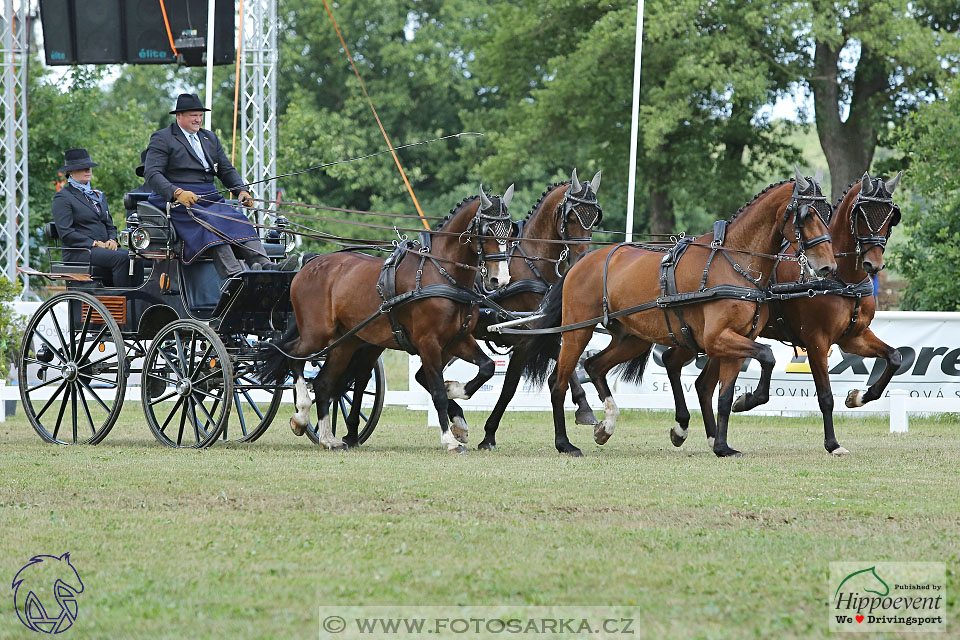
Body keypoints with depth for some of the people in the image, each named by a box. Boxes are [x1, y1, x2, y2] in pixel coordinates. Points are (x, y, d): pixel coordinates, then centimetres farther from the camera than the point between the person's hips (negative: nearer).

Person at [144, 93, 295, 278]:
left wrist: (241, 191, 1)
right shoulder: (162, 139, 3)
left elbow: (227, 170, 23)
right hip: (177, 201, -6)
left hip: (209, 198, 6)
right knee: (209, 223, -32)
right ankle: (233, 274, -50)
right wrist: (177, 193, -25)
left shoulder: (210, 138, 24)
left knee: (239, 222, -20)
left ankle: (265, 265, -37)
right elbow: (151, 173, -9)